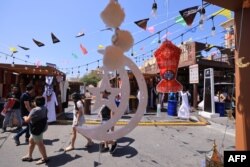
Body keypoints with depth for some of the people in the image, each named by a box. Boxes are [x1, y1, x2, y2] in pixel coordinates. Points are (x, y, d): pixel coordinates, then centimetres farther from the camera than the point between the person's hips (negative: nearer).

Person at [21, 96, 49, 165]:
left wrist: (25, 117, 0)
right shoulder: (44, 108, 2)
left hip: (37, 129, -10)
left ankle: (45, 158, 17)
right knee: (31, 140, 23)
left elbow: (27, 120, -20)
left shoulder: (35, 110, -26)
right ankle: (29, 156, 38)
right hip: (42, 127, 10)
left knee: (39, 143, 3)